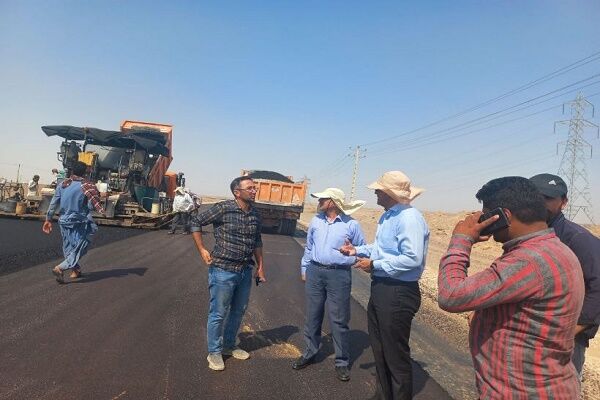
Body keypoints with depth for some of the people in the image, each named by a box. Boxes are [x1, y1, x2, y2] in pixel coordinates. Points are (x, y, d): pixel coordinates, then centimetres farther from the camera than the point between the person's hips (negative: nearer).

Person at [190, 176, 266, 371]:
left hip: (245, 272, 6)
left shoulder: (255, 214, 4)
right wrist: (202, 250, -8)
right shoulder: (223, 209, -14)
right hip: (223, 271, -6)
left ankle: (229, 346, 38)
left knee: (238, 312, 19)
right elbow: (196, 222, -6)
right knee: (218, 314, 5)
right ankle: (214, 352, 24)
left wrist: (260, 267, 14)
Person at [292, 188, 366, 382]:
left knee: (339, 320, 3)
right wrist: (304, 268, 14)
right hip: (315, 272, 4)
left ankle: (342, 362, 16)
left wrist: (350, 256, -13)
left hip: (339, 275, -4)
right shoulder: (316, 221, 7)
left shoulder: (351, 225, -5)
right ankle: (310, 353, 30)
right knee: (312, 316, 13)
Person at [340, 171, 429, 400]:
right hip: (381, 288, 11)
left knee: (396, 354, 6)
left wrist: (375, 265, -22)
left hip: (398, 293, -10)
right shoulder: (388, 216, 11)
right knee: (379, 349, 23)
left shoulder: (409, 218, -22)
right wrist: (357, 250, 12)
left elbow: (412, 259, -30)